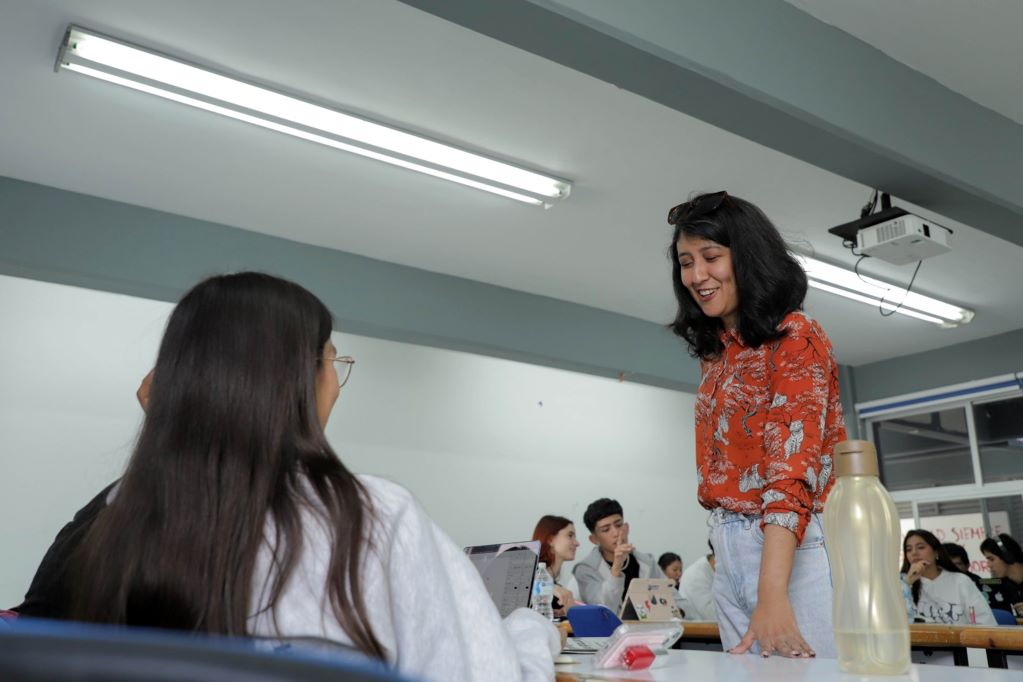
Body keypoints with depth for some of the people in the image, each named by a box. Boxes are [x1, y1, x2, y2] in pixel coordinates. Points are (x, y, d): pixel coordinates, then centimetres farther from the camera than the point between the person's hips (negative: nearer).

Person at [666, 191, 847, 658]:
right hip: (729, 554, 7)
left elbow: (794, 466, -21)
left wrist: (773, 592, -30)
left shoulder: (796, 338, -9)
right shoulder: (714, 354, 14)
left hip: (796, 550, -7)